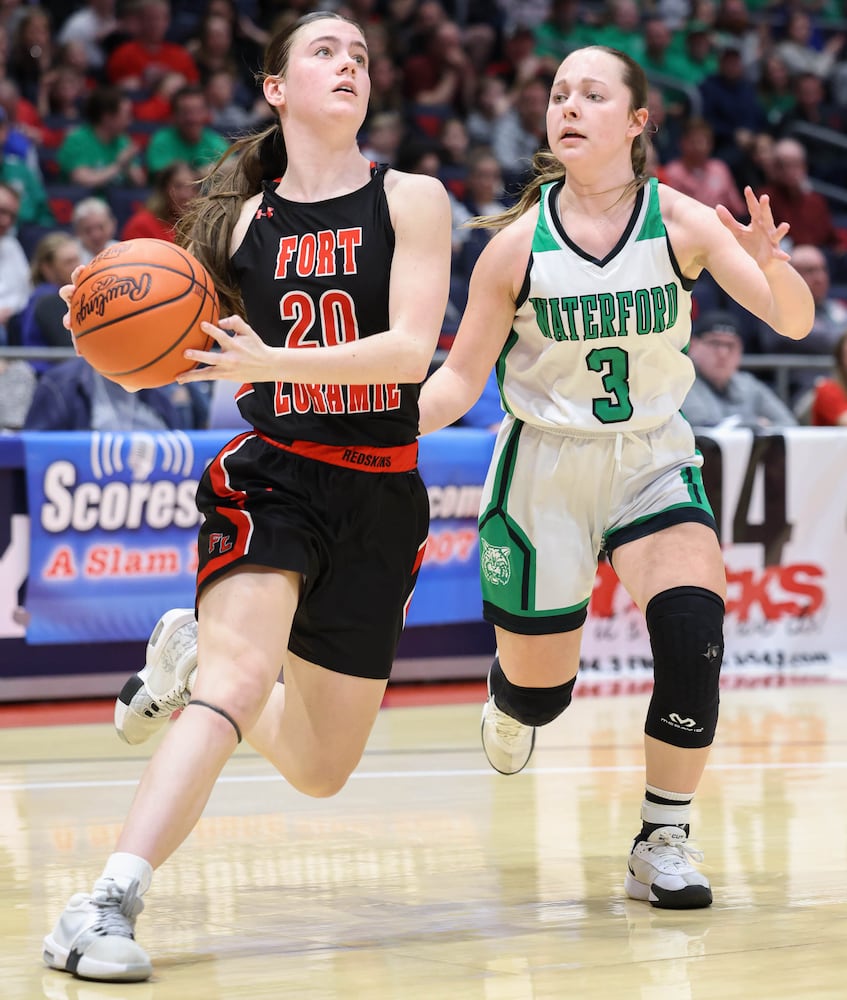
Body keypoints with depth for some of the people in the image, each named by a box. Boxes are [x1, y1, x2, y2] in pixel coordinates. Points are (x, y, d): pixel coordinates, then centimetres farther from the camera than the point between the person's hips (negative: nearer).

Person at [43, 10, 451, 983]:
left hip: (381, 497, 1)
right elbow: (192, 347, 15)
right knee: (242, 676, -29)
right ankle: (107, 903, -32)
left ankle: (191, 654, 38)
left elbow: (409, 349, -13)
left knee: (320, 768, 10)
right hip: (269, 473, -1)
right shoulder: (240, 220, 5)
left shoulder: (410, 200, -1)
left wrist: (267, 359, -24)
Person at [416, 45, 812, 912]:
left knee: (693, 627, -24)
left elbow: (795, 322, -17)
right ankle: (507, 701, 48)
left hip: (652, 459, 0)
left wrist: (770, 264, -39)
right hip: (544, 465, 0)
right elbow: (462, 377, -5)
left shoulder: (679, 220, -11)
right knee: (540, 688, 7)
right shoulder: (518, 244, -11)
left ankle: (663, 844, -9)